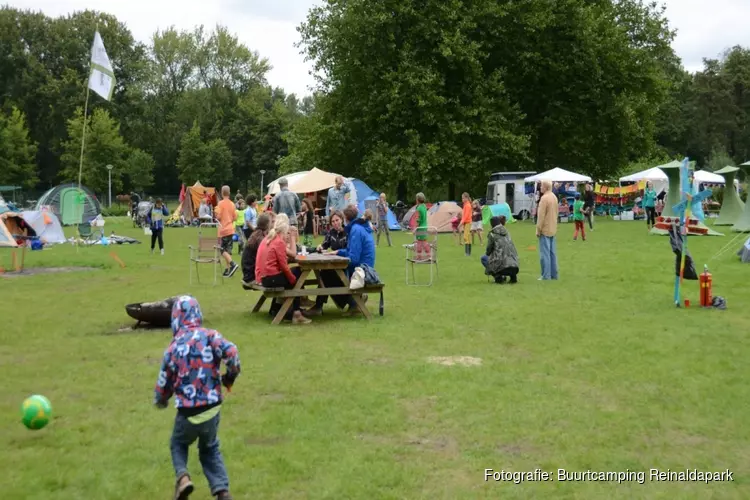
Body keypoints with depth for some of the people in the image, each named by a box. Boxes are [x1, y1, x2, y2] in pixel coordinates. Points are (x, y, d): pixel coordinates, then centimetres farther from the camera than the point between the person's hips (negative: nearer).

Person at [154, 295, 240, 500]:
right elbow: (231, 353, -22)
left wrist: (160, 401, 30)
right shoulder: (210, 336, -5)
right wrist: (230, 376, 0)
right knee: (210, 449, 24)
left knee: (178, 444, 27)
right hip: (212, 410, 1)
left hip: (188, 413, -1)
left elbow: (164, 384, 6)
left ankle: (182, 477, 1)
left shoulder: (173, 348, -2)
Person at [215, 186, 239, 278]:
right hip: (231, 230, 6)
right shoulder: (232, 204, 7)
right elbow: (235, 217, 10)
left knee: (223, 250, -1)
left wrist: (216, 212, 5)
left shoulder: (221, 203, -10)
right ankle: (228, 269, 10)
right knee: (228, 250, 10)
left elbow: (218, 216, -14)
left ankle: (233, 264, -20)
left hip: (223, 230, -6)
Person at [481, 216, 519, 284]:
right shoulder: (506, 231, 16)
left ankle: (498, 275, 2)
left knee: (483, 258, 17)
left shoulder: (492, 234, -2)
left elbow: (489, 249, 5)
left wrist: (487, 254, 29)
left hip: (501, 263, -6)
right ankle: (513, 274, 15)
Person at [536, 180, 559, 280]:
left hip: (545, 230, -9)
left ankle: (546, 276, -6)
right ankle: (554, 275, 16)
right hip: (553, 230, 9)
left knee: (545, 253, -6)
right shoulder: (554, 197, 11)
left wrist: (538, 230, -13)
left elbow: (541, 216, -18)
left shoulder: (544, 198, -17)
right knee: (552, 253, 12)